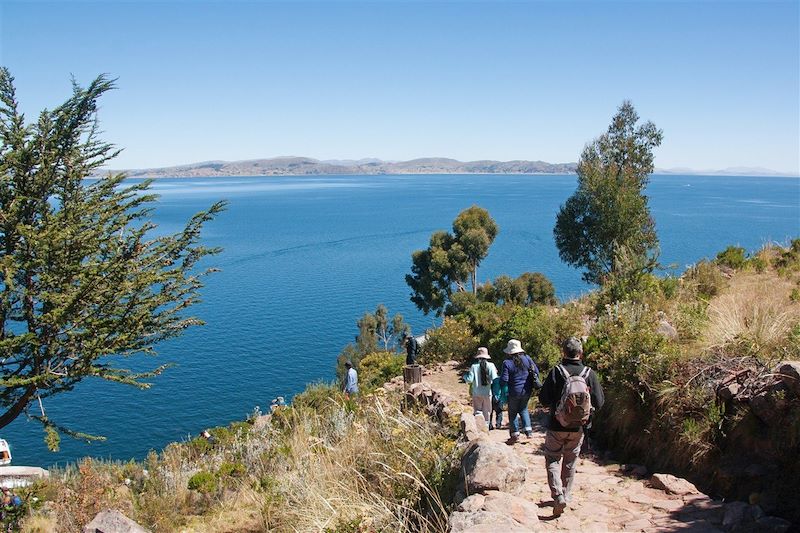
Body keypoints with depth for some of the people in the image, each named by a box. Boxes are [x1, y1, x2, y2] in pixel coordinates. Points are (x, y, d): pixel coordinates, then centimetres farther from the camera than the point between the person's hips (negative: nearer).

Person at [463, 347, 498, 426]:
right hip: (488, 393, 1)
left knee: (477, 411, 5)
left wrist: (464, 376, 13)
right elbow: (494, 379, -10)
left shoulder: (474, 366, -7)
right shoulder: (491, 366, -6)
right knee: (487, 411, 15)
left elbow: (470, 380, -8)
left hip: (477, 393, -1)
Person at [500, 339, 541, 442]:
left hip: (515, 392, -4)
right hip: (527, 391, 4)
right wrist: (532, 383, 15)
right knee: (523, 409, 24)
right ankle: (528, 430, 13)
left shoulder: (507, 363, -17)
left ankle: (515, 434, 15)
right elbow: (536, 371, 1)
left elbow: (503, 381, -19)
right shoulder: (527, 358, -4)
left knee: (512, 412, 13)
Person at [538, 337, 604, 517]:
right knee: (570, 463, 19)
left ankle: (558, 495, -7)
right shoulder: (589, 374, -6)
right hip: (578, 428, 3)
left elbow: (543, 399, -12)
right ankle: (566, 496, 27)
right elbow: (599, 402, -4)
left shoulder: (556, 371, -13)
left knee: (552, 460, 10)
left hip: (556, 427, -3)